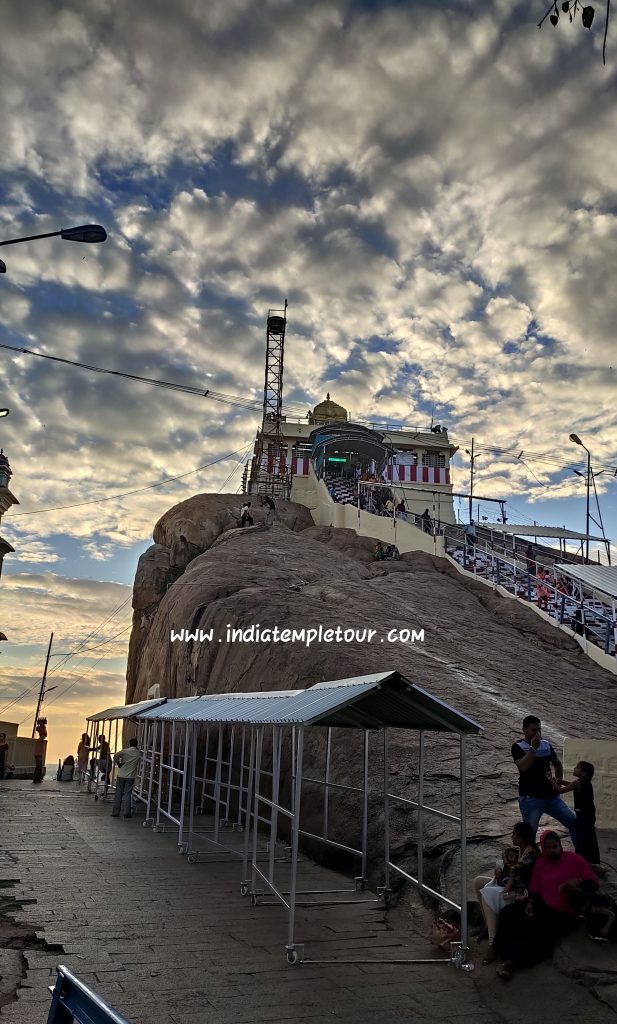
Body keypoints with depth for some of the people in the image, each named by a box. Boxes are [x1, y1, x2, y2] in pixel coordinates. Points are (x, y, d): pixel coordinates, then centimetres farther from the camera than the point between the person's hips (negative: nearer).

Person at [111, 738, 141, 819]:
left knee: (118, 794, 7)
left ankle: (115, 812, 10)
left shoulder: (125, 751, -4)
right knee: (127, 794, 5)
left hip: (121, 775, 0)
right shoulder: (138, 754, 0)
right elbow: (139, 766, 6)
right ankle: (127, 813, 3)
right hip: (131, 776, 0)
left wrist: (119, 764, 1)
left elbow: (116, 756, -11)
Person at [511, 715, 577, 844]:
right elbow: (523, 767, -22)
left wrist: (559, 779, 13)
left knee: (574, 822, 0)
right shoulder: (518, 746, -5)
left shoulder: (546, 745, 11)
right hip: (530, 798, -5)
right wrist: (533, 747, -20)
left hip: (551, 796, 5)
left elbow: (557, 764, 28)